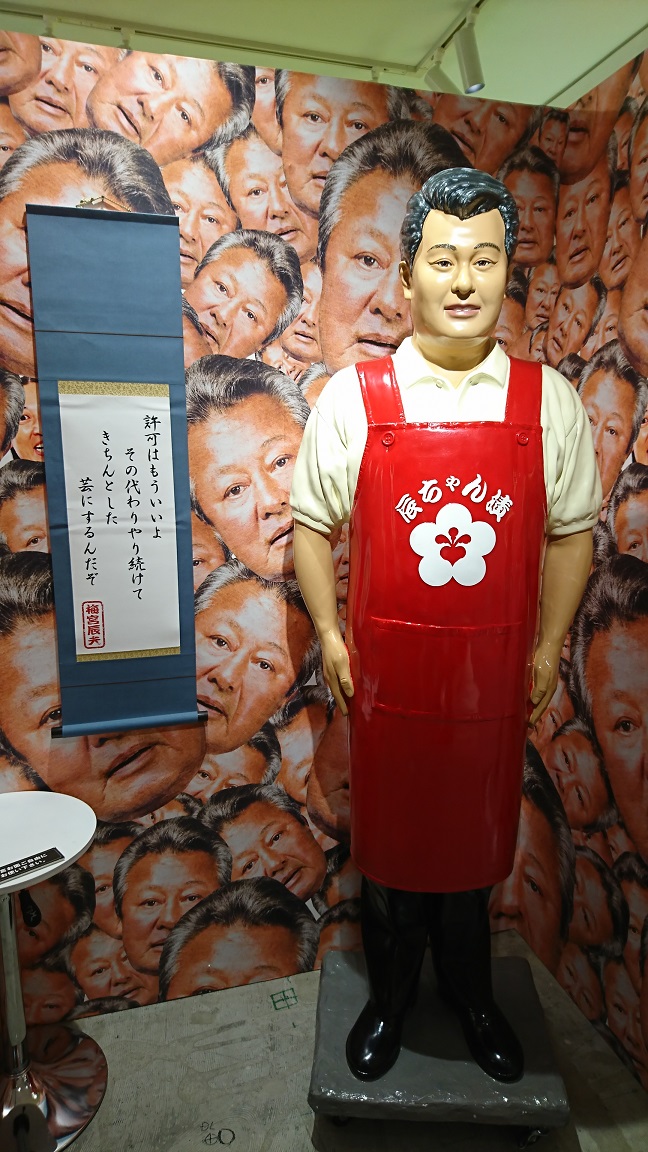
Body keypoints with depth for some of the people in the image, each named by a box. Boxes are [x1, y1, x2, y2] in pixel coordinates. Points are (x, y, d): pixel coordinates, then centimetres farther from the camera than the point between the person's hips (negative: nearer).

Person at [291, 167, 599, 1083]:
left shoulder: (549, 401, -3)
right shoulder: (353, 399, -7)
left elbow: (572, 531, 4)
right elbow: (311, 523, 1)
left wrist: (549, 649, 3)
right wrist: (328, 634, -4)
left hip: (493, 676, 1)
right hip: (386, 673, -1)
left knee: (477, 843, 20)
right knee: (389, 843, 17)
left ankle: (472, 997, 50)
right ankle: (391, 995, 47)